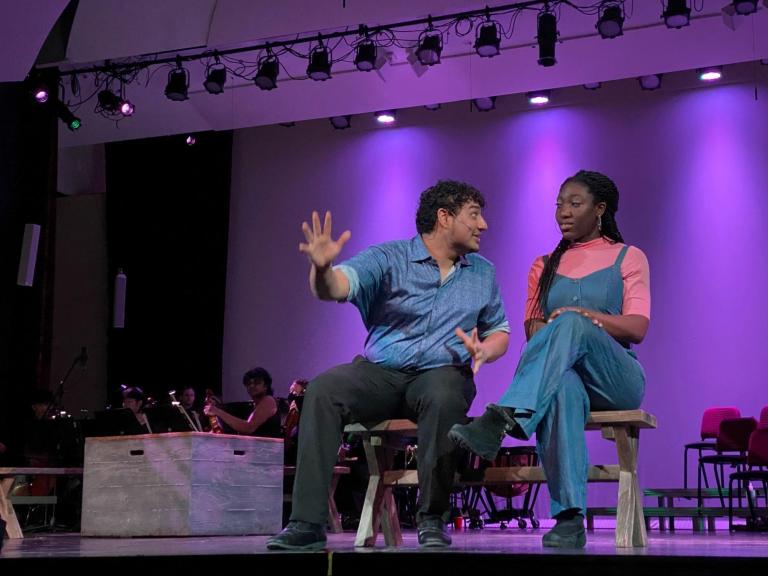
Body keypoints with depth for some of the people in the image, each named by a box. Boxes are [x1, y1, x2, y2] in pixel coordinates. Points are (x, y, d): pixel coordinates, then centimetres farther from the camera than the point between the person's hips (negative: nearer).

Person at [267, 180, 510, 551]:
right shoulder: (388, 258, 1)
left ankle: (432, 521, -23)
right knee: (323, 390, -29)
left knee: (445, 398, -36)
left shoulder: (483, 273, 15)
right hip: (379, 372, -1)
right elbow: (338, 286, -15)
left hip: (441, 373, 1)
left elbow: (499, 331, 20)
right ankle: (308, 523, -28)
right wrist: (322, 268, -39)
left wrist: (485, 350, -4)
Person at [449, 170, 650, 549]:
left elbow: (637, 329, 1)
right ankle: (569, 518, -49)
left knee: (571, 323, -36)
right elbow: (531, 329, 11)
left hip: (615, 380, -1)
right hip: (562, 377, 2)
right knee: (562, 389, -40)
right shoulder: (545, 267, 23)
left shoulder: (628, 258, 14)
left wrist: (582, 316, -13)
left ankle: (502, 419, -52)